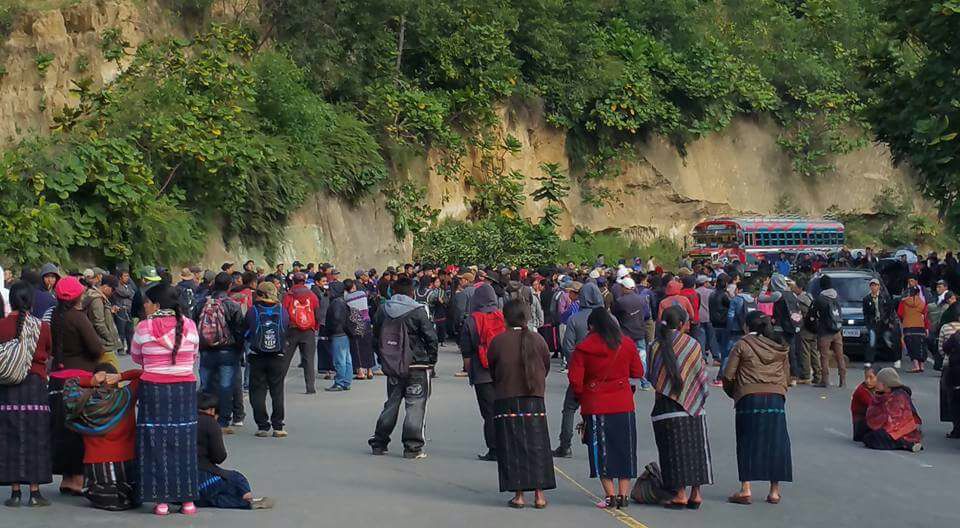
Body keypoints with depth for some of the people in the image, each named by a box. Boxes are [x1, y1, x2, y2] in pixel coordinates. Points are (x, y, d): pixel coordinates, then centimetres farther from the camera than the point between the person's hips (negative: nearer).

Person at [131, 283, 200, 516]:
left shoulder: (144, 328, -7)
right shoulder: (189, 325, -2)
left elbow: (136, 358, 8)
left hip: (153, 390, -2)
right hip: (185, 390, 2)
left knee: (156, 443, 5)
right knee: (183, 443, 9)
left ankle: (161, 499, 5)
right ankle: (187, 499, 13)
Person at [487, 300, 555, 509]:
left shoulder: (498, 342, -7)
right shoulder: (537, 340, -1)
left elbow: (492, 372, 4)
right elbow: (546, 367, 8)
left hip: (506, 400, -2)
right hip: (534, 399, 2)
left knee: (512, 446, 3)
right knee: (536, 445, 7)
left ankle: (518, 495, 0)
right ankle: (539, 494, 4)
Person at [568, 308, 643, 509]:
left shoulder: (583, 348, -8)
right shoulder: (627, 344, 0)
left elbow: (575, 380, -9)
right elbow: (638, 372, 8)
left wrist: (580, 396, 10)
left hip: (595, 405, -2)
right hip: (624, 405, 3)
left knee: (601, 451, 4)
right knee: (624, 450, 11)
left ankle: (610, 495, 1)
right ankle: (623, 494, 10)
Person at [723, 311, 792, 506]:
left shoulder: (742, 345, 2)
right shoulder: (780, 349, 13)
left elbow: (728, 376, 0)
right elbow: (786, 377, 14)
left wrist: (733, 394, 17)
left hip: (749, 398, -3)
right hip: (776, 397, 3)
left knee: (747, 443, 3)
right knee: (775, 442, 8)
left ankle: (745, 490, 0)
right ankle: (775, 491, 9)